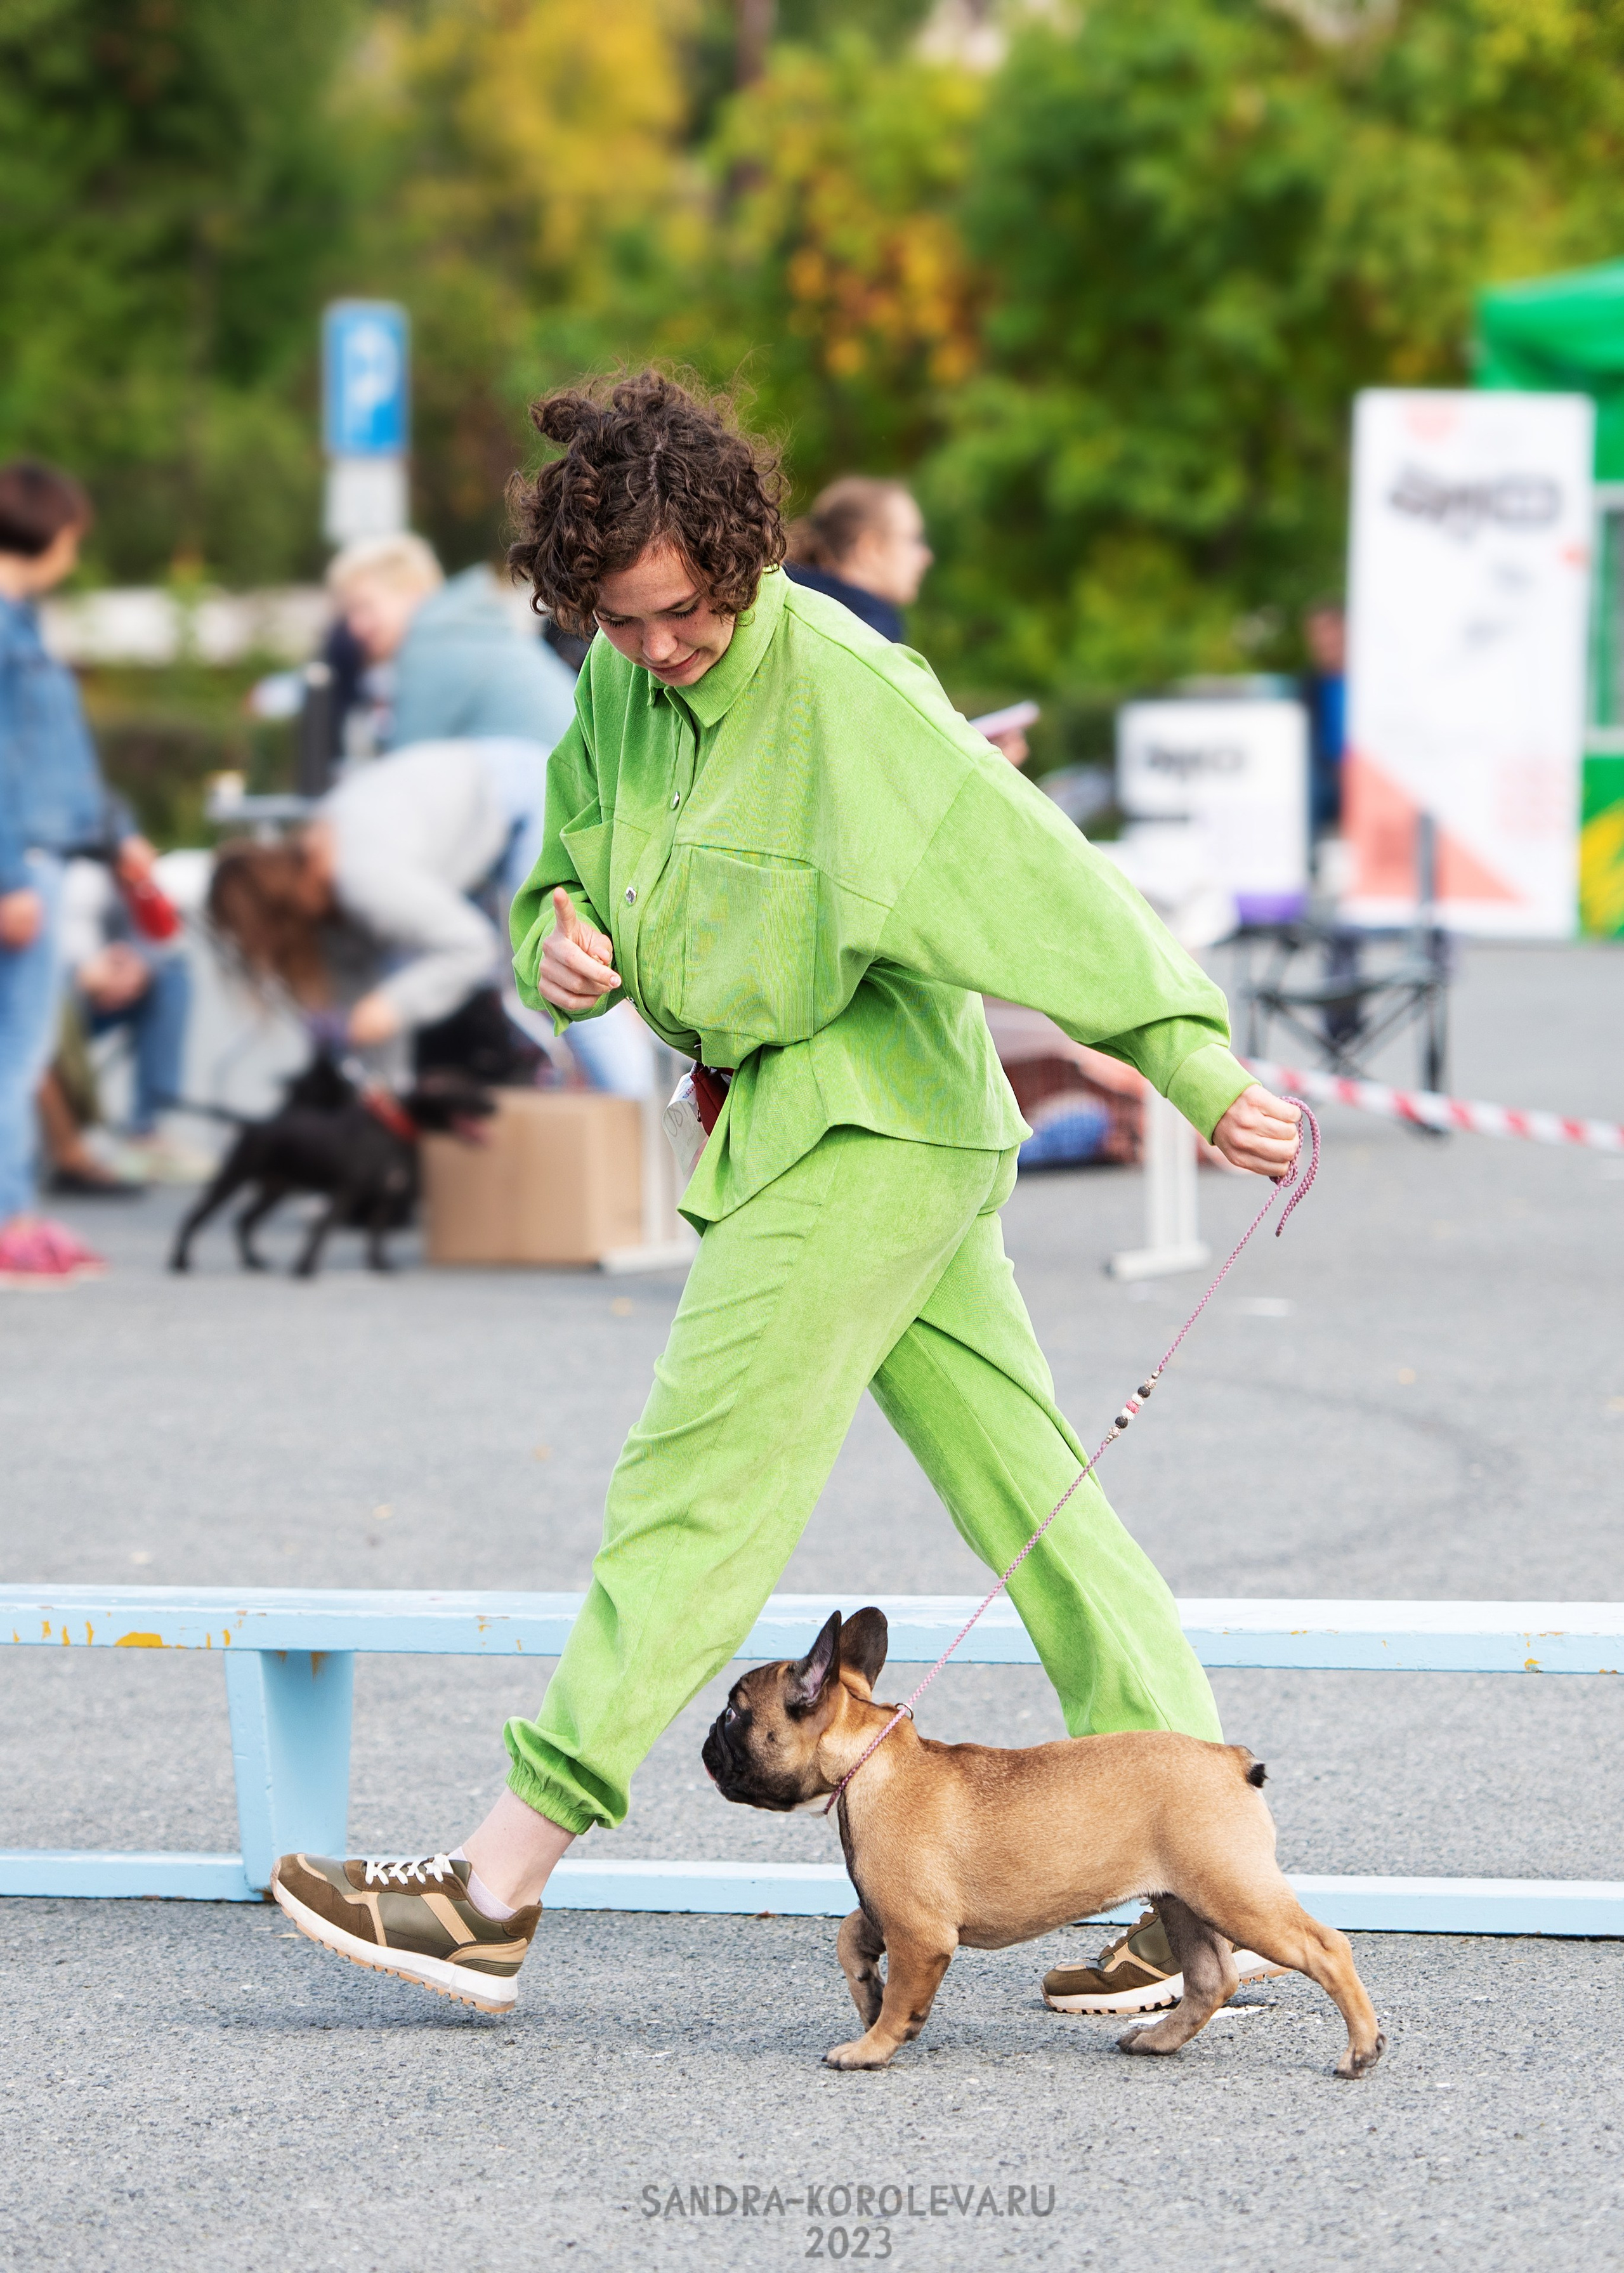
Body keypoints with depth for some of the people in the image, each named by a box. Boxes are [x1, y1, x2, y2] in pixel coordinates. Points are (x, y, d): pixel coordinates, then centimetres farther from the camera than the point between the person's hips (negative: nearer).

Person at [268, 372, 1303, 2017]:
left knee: (698, 1489, -8)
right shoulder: (620, 689, 6)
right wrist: (563, 944, -8)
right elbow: (562, 882, 17)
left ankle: (497, 1892, -6)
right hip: (792, 1124, 9)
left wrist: (1199, 1071, -29)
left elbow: (1038, 878, -24)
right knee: (1022, 1483, 8)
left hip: (870, 1128, -9)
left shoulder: (849, 693, -20)